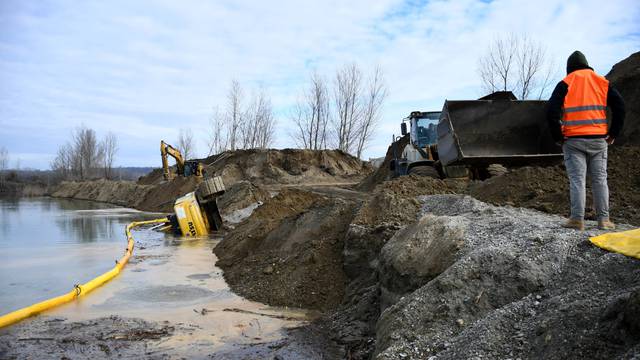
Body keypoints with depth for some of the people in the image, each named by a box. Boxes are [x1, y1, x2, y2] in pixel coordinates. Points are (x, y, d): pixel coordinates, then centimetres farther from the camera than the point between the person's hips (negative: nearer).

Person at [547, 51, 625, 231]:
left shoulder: (565, 84, 0)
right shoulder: (602, 82, 9)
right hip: (599, 139, 3)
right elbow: (619, 106, 3)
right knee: (600, 179, 9)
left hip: (573, 140, -3)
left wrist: (558, 137, 0)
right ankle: (603, 219, 9)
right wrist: (613, 133, 8)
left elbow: (552, 112, -10)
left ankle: (577, 219, -3)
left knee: (577, 180, -2)